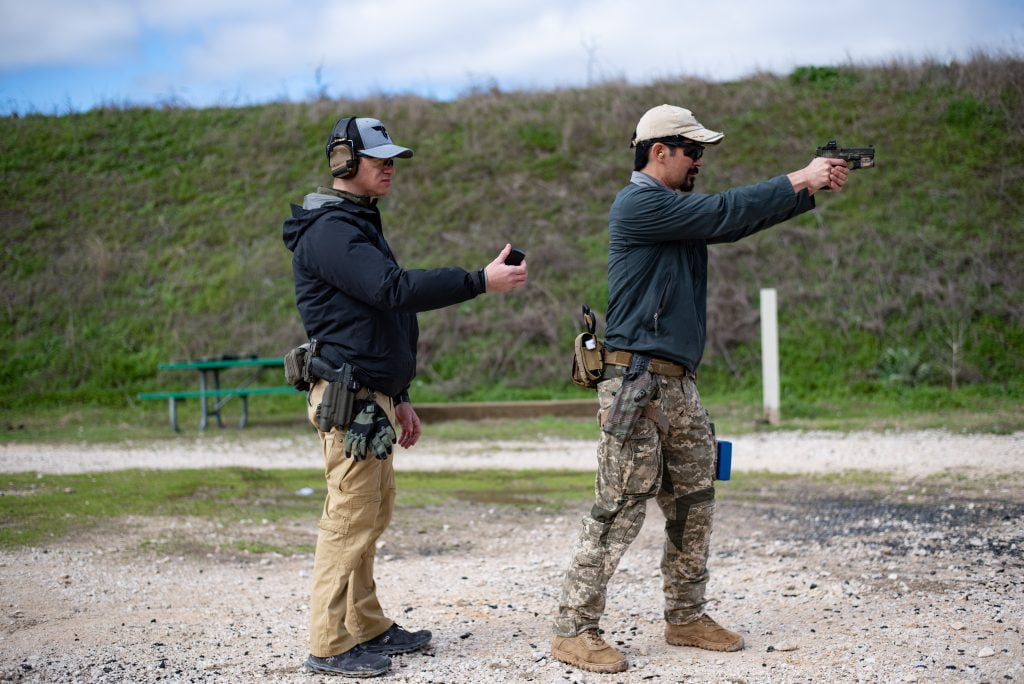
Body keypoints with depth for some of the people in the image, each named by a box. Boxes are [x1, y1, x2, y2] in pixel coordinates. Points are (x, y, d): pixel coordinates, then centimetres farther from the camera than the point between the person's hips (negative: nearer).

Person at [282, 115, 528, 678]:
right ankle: (330, 646, -2)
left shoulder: (359, 224, 21)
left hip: (373, 396, 10)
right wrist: (481, 281, -26)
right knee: (350, 519, -8)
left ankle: (369, 628, 21)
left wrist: (399, 398, 24)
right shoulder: (329, 230, -13)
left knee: (374, 513, 13)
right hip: (348, 398, -10)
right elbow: (394, 289, -26)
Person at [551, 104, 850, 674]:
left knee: (694, 504, 14)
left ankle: (687, 618, 26)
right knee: (621, 508, -8)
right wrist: (800, 180, -7)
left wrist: (812, 189, 4)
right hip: (638, 382, -10)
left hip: (680, 385, 10)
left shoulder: (680, 210, 19)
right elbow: (724, 213, -15)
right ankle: (575, 631, -1)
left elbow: (741, 220, 15)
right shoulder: (639, 204, -10)